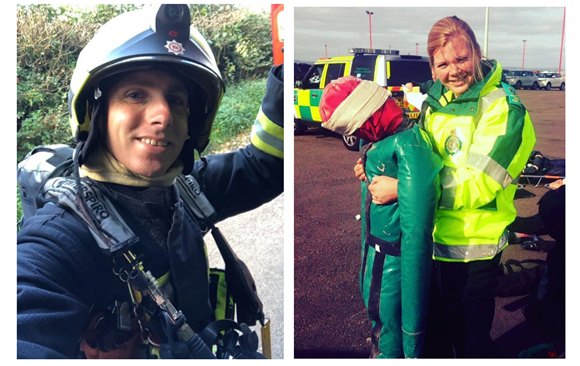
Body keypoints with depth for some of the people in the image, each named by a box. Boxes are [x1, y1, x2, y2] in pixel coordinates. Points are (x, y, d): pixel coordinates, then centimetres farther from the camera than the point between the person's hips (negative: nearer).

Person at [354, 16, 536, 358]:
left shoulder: (504, 109, -17)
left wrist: (401, 188, -26)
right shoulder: (434, 103, 6)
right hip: (430, 239, 6)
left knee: (470, 340, 12)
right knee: (432, 332, 24)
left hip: (472, 249, -6)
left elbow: (477, 182, -24)